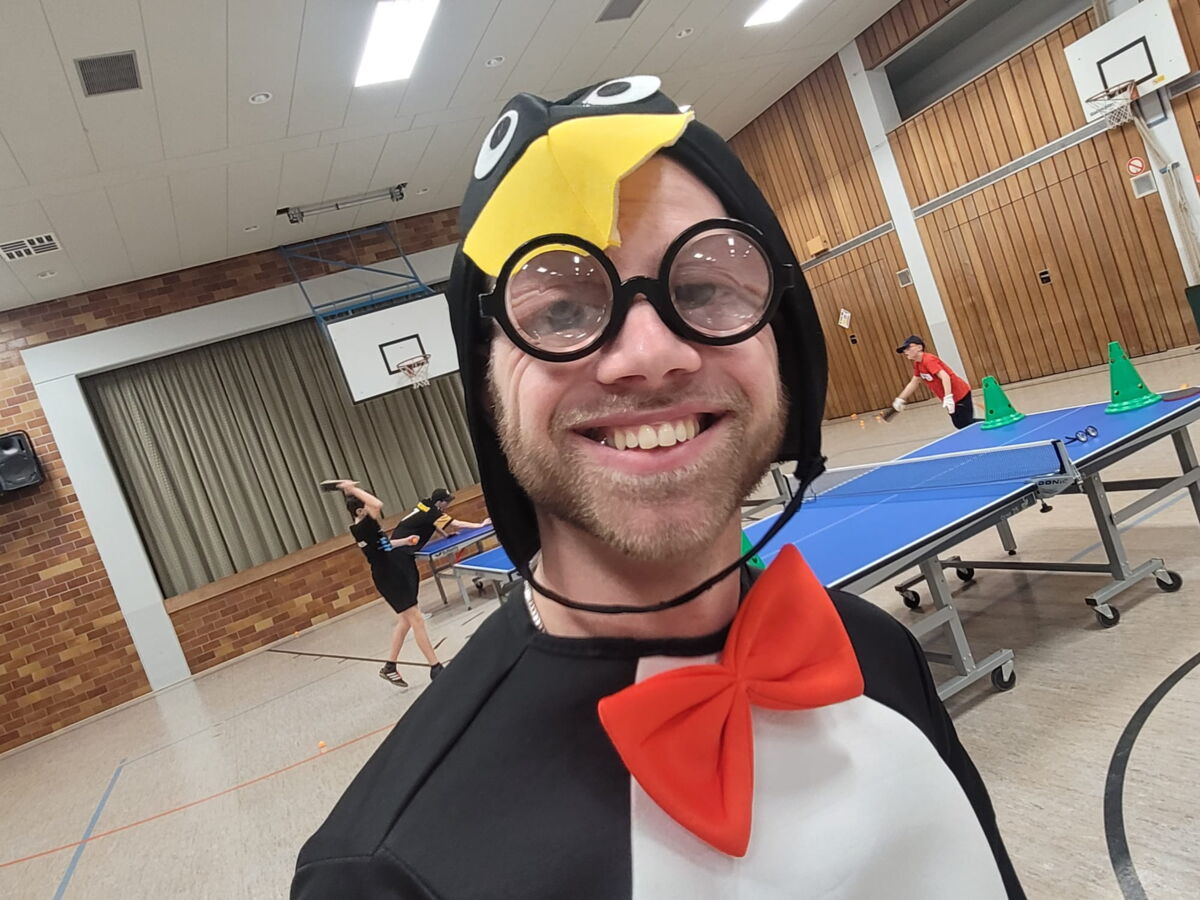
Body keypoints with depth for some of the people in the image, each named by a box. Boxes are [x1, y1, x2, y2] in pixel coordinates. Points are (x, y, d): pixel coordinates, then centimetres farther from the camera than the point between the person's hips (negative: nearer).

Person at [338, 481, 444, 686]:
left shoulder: (366, 529, 9)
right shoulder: (361, 528, -21)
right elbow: (378, 504, -37)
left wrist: (404, 541, 20)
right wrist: (353, 490, -27)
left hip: (396, 576, 10)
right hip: (389, 579, -10)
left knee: (405, 621, 18)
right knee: (417, 620, -6)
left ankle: (389, 667, 27)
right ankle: (436, 668, 1)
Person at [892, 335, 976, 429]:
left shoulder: (928, 360, -21)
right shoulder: (917, 364, 7)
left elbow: (945, 377, -31)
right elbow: (914, 383, 20)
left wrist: (948, 398, -39)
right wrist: (900, 400, 17)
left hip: (960, 394, -9)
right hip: (952, 397, 9)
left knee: (965, 424, -10)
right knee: (959, 425, 14)